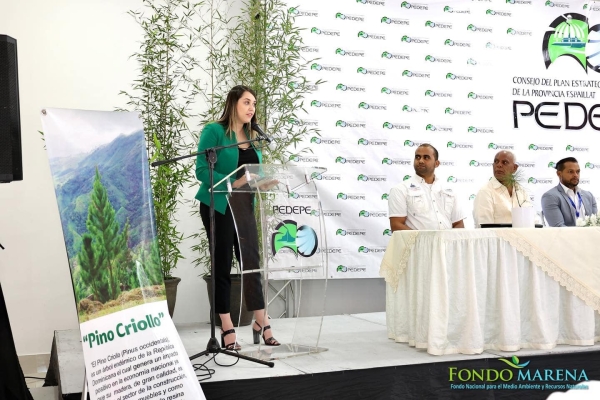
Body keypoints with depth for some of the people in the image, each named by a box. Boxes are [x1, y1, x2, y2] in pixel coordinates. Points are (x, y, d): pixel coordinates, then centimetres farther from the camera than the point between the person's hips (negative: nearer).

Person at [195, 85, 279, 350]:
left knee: (252, 263, 6)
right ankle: (227, 329, 10)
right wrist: (233, 182, -24)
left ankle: (261, 323, 16)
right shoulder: (214, 131, -6)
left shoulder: (252, 137, 13)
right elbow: (202, 171, -14)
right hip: (219, 206, -5)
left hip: (245, 207, 6)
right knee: (223, 266, 2)